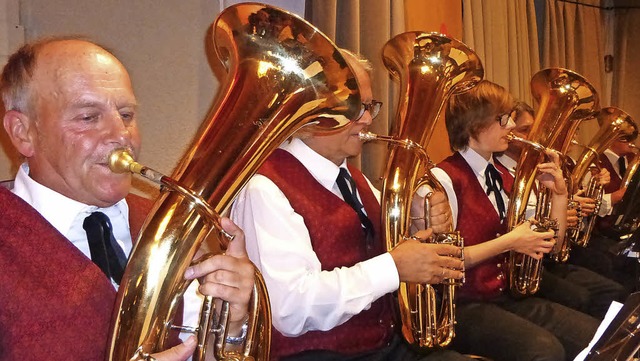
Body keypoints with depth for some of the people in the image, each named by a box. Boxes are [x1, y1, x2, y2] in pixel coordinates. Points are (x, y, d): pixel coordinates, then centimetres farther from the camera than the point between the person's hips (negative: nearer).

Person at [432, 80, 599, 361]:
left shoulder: (503, 177, 13)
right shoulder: (444, 179, -12)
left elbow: (548, 245, 15)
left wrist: (559, 194, 1)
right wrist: (509, 243, -18)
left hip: (509, 297, 8)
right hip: (465, 306, -7)